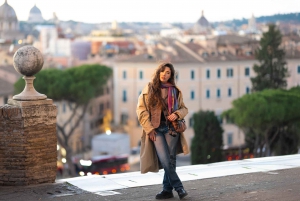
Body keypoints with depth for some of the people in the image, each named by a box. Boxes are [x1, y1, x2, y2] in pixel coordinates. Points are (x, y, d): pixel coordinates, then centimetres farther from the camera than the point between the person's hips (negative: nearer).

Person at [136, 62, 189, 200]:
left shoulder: (175, 91, 8)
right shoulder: (149, 89, 3)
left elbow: (184, 109, 14)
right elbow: (141, 109, 0)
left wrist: (177, 114, -9)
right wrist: (149, 129, -7)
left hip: (171, 128, 2)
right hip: (156, 130, -1)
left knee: (171, 160, 0)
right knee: (165, 161, -9)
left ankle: (167, 189, 9)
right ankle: (179, 188, 0)